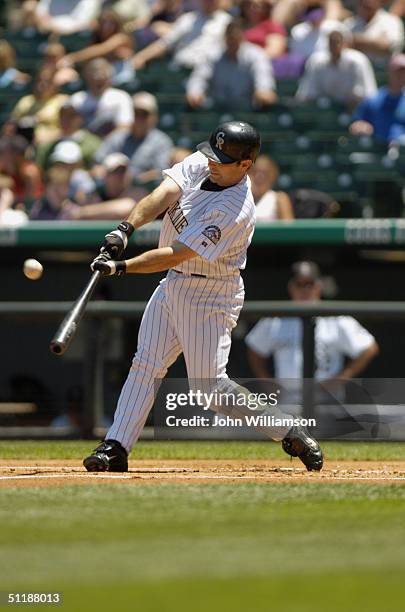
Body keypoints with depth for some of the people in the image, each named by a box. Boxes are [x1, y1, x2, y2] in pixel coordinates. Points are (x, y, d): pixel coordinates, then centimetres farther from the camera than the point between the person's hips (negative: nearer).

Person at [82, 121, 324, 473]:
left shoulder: (235, 211, -28)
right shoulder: (200, 164, -4)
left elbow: (176, 255, -30)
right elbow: (163, 195, -16)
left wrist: (121, 267, -31)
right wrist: (126, 229, -32)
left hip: (211, 295, -8)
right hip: (173, 285, 8)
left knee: (209, 385, -10)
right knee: (146, 366, 5)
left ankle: (291, 434, 0)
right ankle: (115, 448, 7)